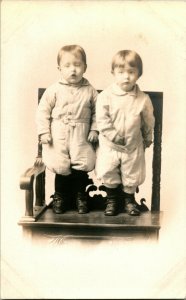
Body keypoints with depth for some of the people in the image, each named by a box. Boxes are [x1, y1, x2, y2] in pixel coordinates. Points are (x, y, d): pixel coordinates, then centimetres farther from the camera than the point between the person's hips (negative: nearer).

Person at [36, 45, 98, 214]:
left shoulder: (90, 91, 2)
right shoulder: (54, 90, -2)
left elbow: (97, 112, 6)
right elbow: (43, 111, 0)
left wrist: (94, 130, -3)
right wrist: (44, 132, -6)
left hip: (81, 137, 1)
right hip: (58, 136, 0)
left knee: (82, 166, -1)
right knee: (60, 167, 1)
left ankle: (81, 196, 23)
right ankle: (60, 196, 25)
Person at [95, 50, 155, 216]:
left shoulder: (143, 99, -8)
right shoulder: (105, 96, -13)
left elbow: (148, 122, 5)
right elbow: (102, 121, -15)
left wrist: (147, 139, 15)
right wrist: (115, 136, -20)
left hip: (134, 146, 1)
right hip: (109, 145, -1)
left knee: (132, 174, 13)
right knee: (108, 172, 6)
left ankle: (129, 198, 37)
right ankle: (112, 198, 30)